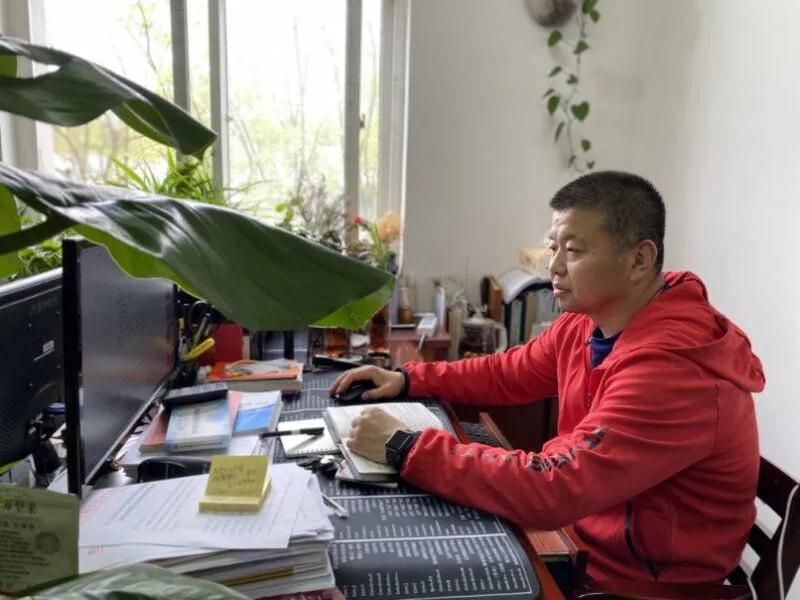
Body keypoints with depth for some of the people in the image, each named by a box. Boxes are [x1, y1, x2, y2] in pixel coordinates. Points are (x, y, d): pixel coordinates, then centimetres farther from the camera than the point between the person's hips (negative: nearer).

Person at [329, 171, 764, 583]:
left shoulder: (671, 372, -32)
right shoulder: (586, 320, -5)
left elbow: (550, 488, -36)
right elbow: (510, 372, 10)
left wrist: (403, 448, -29)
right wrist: (408, 380, -1)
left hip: (634, 575, -6)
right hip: (579, 531, 7)